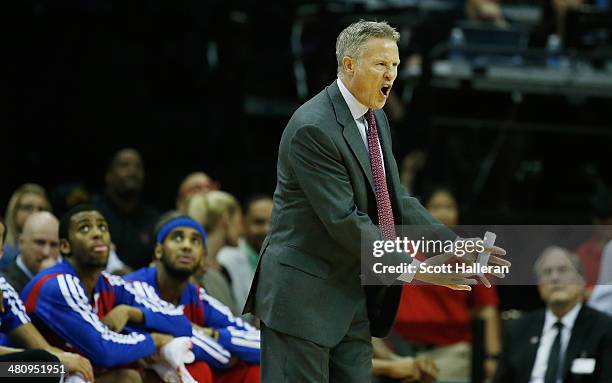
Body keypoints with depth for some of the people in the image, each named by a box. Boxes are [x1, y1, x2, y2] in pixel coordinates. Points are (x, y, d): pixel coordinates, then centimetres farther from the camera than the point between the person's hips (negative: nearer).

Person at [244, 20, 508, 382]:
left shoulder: (376, 119, 11)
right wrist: (414, 269, -22)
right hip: (303, 296, -9)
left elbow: (396, 201, 11)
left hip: (351, 297, 9)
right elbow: (344, 220, -22)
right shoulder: (313, 129, -19)